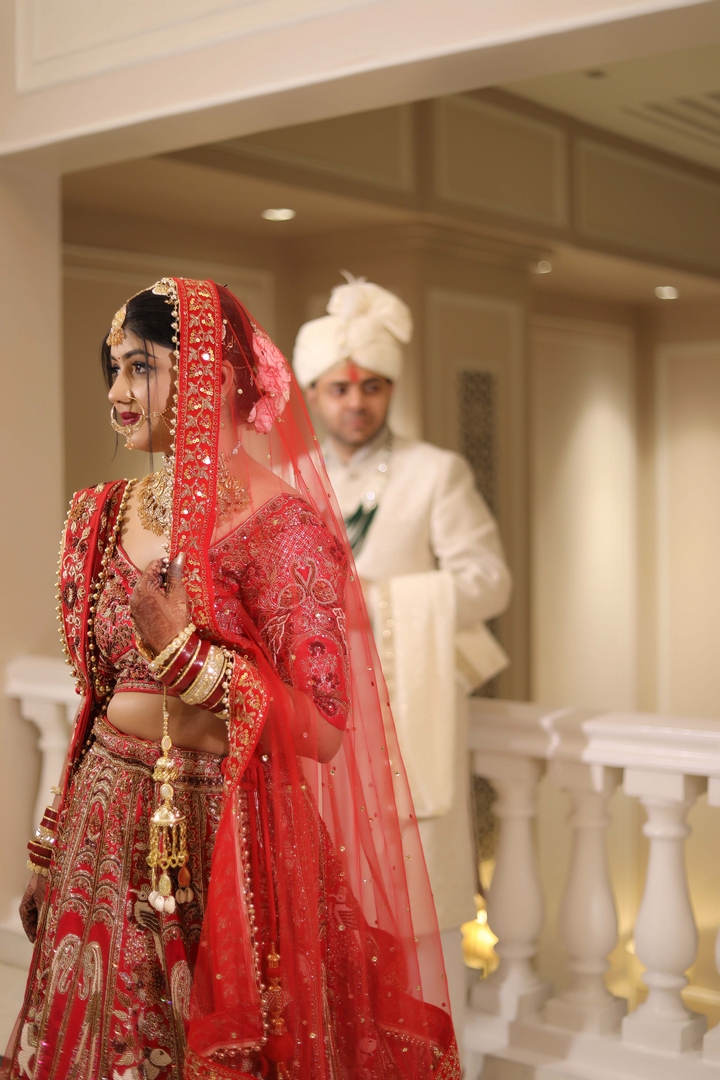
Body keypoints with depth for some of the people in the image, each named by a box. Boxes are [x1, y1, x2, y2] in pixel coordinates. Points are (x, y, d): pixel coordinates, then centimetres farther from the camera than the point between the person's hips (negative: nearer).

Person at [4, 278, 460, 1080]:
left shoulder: (280, 525, -15)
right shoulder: (105, 517, 6)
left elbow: (323, 732, -19)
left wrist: (183, 651, -28)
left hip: (219, 837, -6)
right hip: (105, 832, 6)